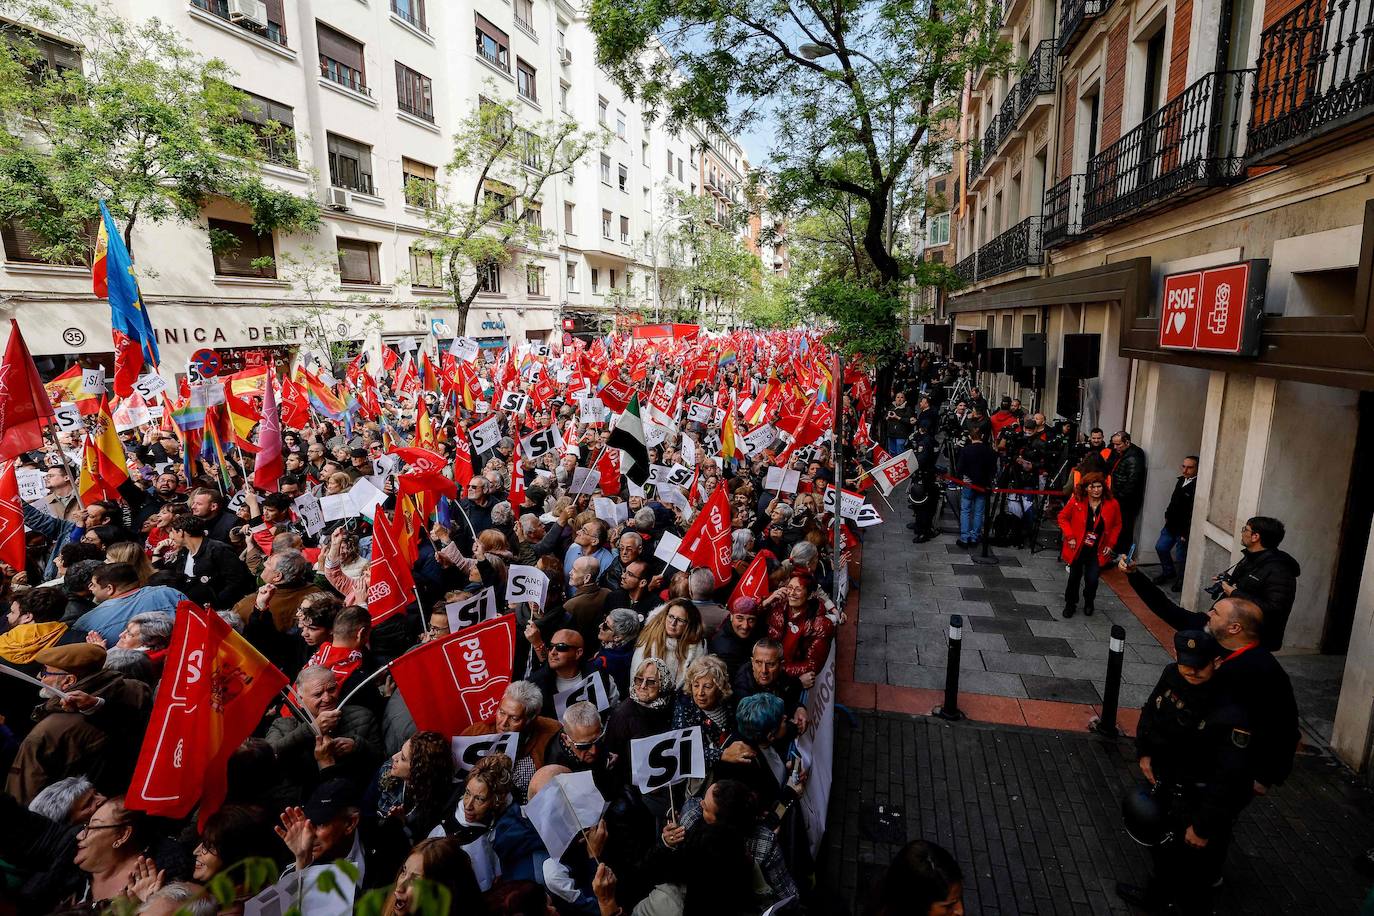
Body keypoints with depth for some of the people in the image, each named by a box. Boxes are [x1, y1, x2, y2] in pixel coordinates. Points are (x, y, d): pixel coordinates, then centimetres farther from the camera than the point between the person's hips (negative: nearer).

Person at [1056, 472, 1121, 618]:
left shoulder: (1112, 504, -9)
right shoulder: (1076, 501, -13)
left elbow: (1117, 525, 6)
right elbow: (1063, 517, -1)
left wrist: (1110, 544, 0)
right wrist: (1070, 537, -10)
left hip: (1097, 551, 0)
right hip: (1077, 548, 0)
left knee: (1092, 580, -7)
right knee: (1074, 577, 12)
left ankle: (1089, 603, 24)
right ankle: (1070, 604, 34)